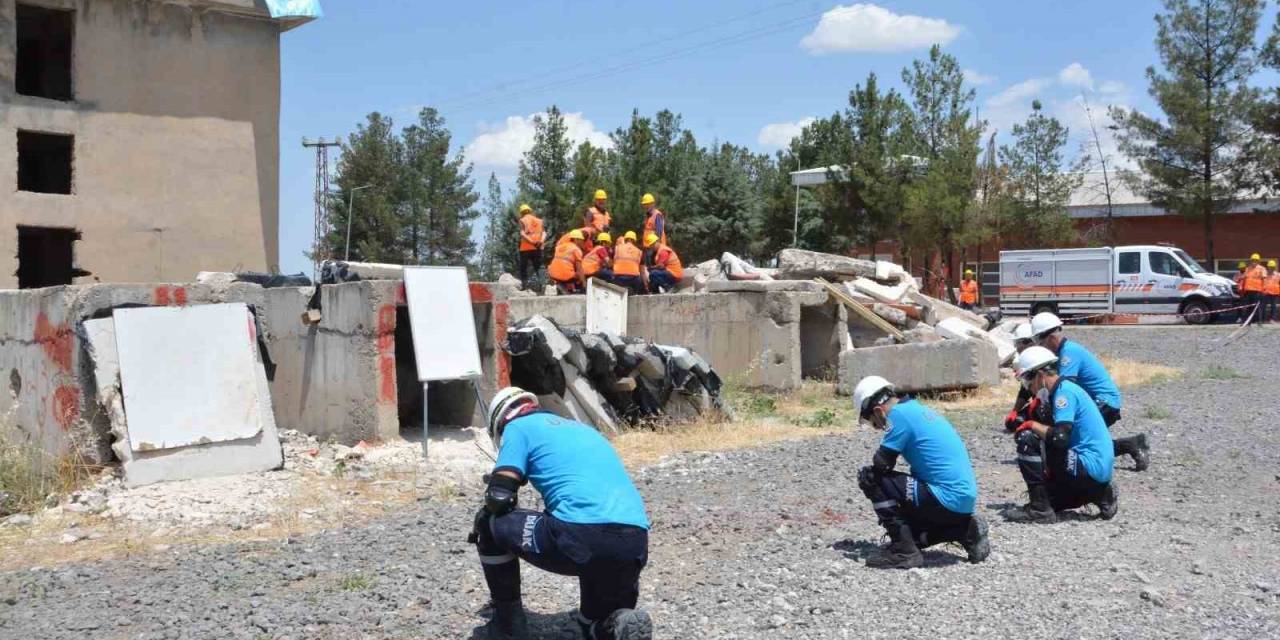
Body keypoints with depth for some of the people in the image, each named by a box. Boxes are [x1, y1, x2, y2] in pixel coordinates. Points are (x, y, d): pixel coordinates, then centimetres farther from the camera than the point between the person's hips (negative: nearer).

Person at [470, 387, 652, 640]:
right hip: (635, 542, 6)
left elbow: (499, 499, 6)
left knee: (490, 525, 19)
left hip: (582, 535, -6)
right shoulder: (581, 428, 34)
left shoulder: (518, 427, 14)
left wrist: (482, 526, 29)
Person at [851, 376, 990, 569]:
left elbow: (882, 463, -13)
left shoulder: (900, 414, -11)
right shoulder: (919, 409, 17)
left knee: (869, 479, -8)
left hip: (948, 499, -9)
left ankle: (904, 551, -6)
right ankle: (966, 531, 14)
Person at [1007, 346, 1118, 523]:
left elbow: (1060, 438, -26)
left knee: (1027, 441, -17)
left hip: (1091, 467, -10)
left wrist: (1032, 425, -11)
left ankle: (1040, 510, -14)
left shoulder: (1064, 391, -15)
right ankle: (1099, 493, 14)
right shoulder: (1066, 389, 16)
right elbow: (1058, 437, 20)